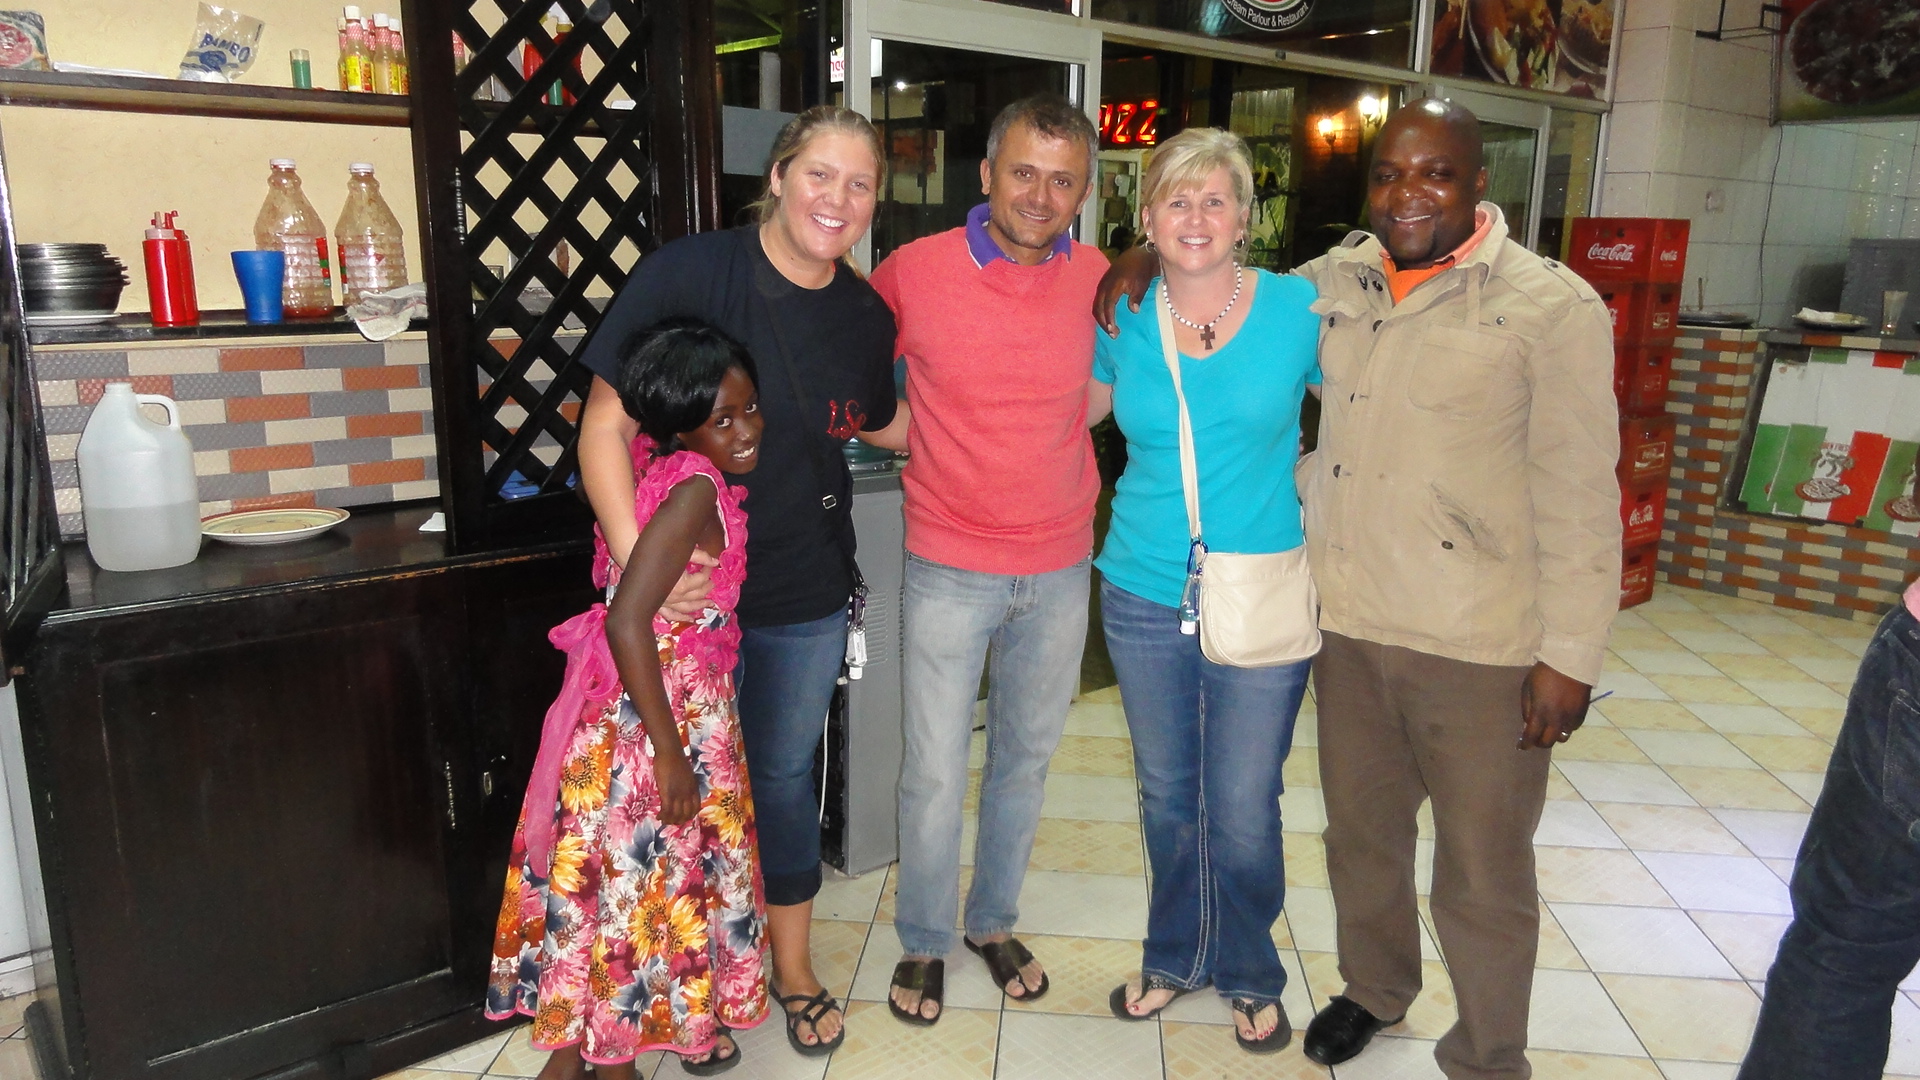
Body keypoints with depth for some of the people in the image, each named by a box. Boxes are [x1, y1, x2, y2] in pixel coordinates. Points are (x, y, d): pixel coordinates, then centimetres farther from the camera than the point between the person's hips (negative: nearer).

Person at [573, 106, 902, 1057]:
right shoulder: (688, 274, -17)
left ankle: (792, 967, 39)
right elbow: (606, 424, -18)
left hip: (806, 594, 3)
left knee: (785, 773, 18)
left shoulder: (867, 316, -2)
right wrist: (637, 561, -28)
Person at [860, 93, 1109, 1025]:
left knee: (1025, 758, 17)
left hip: (1059, 569, 3)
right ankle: (922, 942, 28)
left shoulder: (1100, 281, -2)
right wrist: (927, 440, -2)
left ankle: (993, 921, 39)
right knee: (935, 773, 4)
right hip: (951, 570, -3)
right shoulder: (913, 271, -9)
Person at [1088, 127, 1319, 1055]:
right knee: (1166, 794, 17)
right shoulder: (1123, 319, 0)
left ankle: (1248, 975, 34)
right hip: (1144, 595, 3)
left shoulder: (1298, 308, -7)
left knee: (1242, 807, 8)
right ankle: (1174, 958, 40)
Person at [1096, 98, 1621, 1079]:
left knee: (1482, 869, 9)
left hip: (1481, 648, -4)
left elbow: (1580, 494, -9)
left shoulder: (1552, 306, -8)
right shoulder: (1333, 283, 5)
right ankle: (1374, 989, 46)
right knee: (1360, 831, 21)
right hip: (1347, 626, 5)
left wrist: (1570, 654, -11)